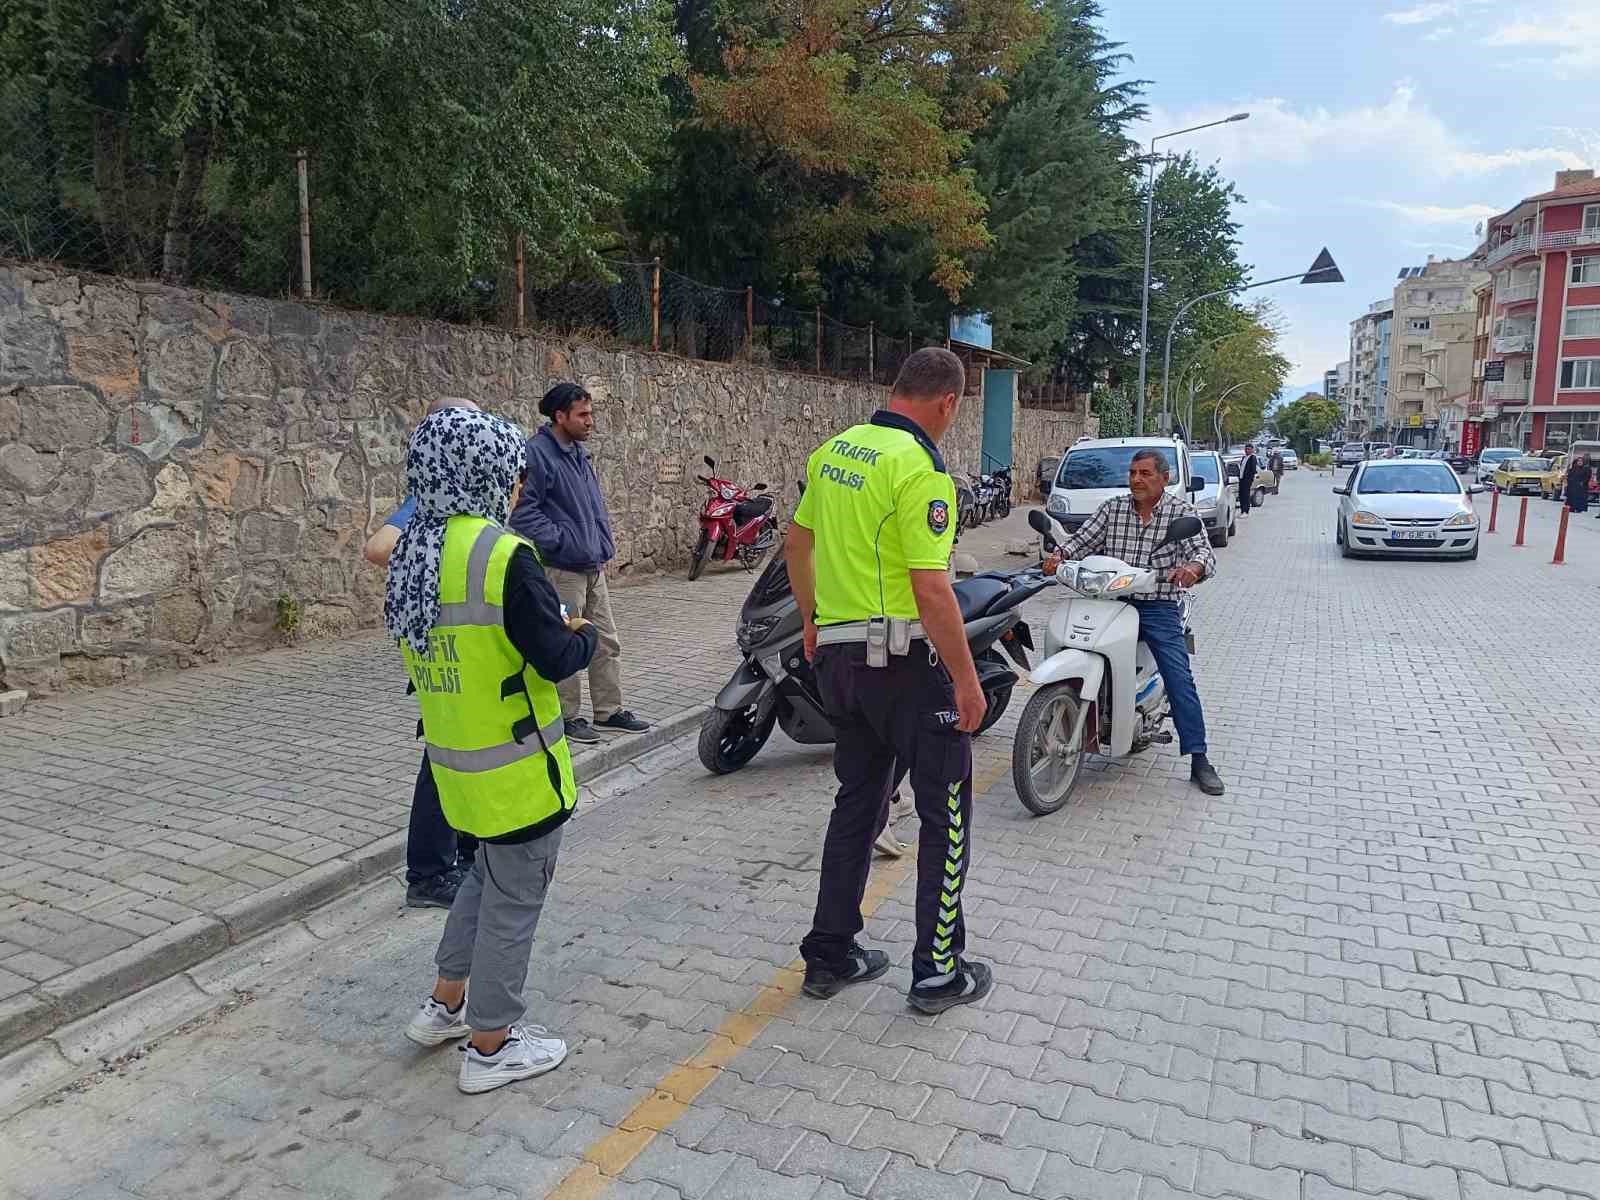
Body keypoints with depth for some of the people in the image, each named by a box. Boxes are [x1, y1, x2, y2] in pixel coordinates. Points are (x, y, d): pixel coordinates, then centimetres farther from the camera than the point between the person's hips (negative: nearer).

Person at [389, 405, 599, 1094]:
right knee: (515, 899, 9)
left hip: (456, 761, 8)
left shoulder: (412, 556, 3)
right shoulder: (503, 556, -23)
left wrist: (552, 628, 10)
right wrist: (585, 636, -1)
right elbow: (555, 659, -22)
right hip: (516, 768, -8)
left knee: (489, 874, 27)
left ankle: (445, 1005, 37)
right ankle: (491, 1046, 23)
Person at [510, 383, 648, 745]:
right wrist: (561, 541, -19)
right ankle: (566, 717, 14)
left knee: (607, 643, 13)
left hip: (593, 568, 9)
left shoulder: (578, 453, 15)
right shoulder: (537, 453, -14)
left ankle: (609, 710, 23)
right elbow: (523, 511, -20)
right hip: (562, 570, -9)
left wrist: (603, 544, 17)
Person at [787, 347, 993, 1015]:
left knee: (856, 803, 18)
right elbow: (931, 590, -22)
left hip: (838, 654, 8)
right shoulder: (919, 467, -17)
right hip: (906, 659, -8)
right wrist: (967, 680, -14)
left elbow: (797, 545, 16)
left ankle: (830, 956, 26)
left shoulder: (834, 449, 8)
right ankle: (938, 972, 16)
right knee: (945, 813, 7)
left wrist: (812, 621, 27)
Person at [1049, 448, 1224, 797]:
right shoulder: (1112, 508, 9)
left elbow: (1203, 551, -10)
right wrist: (1060, 555, -18)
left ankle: (1199, 759, -1)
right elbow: (1083, 539, 3)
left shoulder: (1181, 511, 1)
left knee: (1180, 680, -9)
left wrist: (1193, 566, -34)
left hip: (1160, 608, -2)